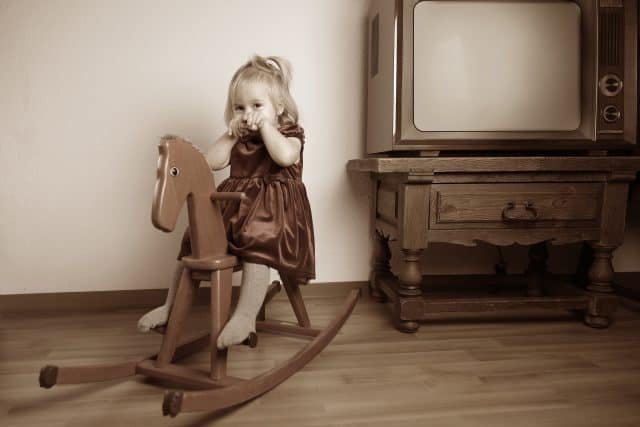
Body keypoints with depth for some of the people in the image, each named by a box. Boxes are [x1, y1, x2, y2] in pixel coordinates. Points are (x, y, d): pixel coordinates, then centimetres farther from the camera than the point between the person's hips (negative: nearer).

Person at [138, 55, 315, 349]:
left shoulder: (290, 134, 1)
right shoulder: (239, 139, 18)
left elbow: (285, 156, -24)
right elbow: (213, 162, 6)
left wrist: (266, 125, -14)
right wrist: (230, 134, 0)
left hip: (272, 210, -6)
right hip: (233, 207, 6)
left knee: (256, 245, -35)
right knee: (194, 241, 2)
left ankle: (245, 316, -27)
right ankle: (171, 306, 16)